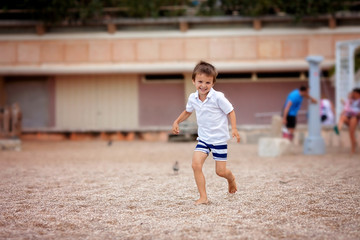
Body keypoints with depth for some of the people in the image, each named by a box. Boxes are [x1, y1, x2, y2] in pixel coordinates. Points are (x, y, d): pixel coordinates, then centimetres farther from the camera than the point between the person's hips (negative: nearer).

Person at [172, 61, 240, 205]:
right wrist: (177, 121, 13)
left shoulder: (218, 97, -16)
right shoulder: (193, 98, -1)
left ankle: (231, 179, 39)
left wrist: (234, 128, -19)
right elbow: (188, 111, 21)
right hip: (203, 138, 4)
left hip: (219, 139, -4)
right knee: (196, 164, -17)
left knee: (221, 171, 0)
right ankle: (203, 197, -9)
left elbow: (230, 111, -8)